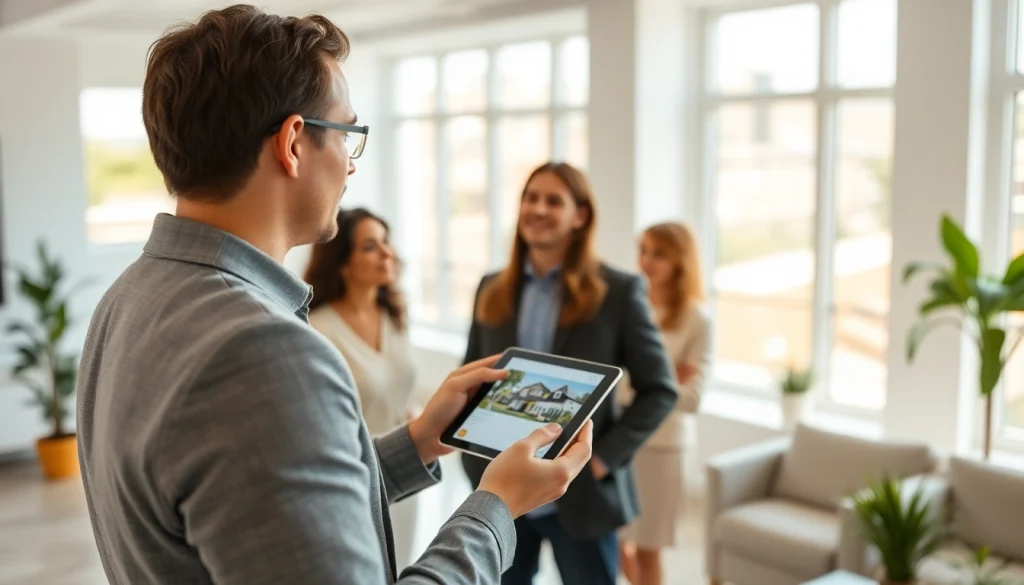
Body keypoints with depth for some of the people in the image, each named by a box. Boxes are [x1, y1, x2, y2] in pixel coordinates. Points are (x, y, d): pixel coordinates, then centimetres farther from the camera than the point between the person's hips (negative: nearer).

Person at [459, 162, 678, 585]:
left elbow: (659, 390, -5)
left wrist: (603, 459, -13)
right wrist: (475, 461, 1)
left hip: (579, 495, -3)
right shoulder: (493, 290, 7)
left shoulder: (618, 291, -5)